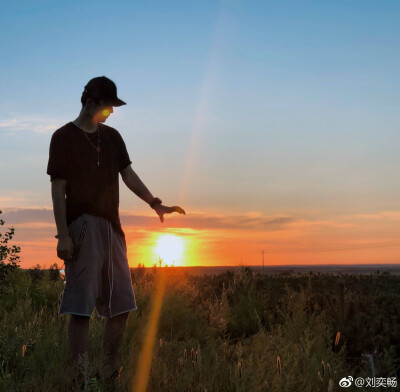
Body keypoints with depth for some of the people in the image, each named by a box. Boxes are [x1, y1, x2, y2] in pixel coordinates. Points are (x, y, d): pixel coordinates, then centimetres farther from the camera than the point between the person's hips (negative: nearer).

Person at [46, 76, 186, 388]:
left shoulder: (112, 137, 15)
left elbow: (129, 175, 9)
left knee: (120, 306, 7)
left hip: (112, 228, 6)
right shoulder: (64, 137, -2)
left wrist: (156, 204, -5)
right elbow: (58, 189, -6)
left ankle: (109, 373, 18)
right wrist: (63, 235, -13)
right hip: (82, 227, -6)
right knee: (80, 307, -7)